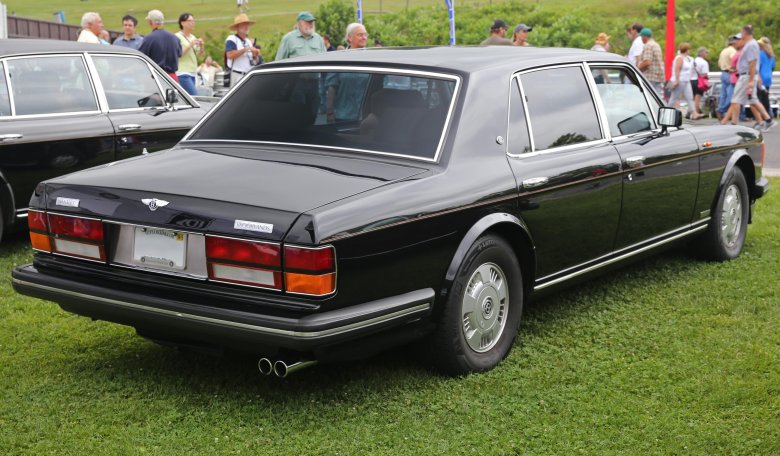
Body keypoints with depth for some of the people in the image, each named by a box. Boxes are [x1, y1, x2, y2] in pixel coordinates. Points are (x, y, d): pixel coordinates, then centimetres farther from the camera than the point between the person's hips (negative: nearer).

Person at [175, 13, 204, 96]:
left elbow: (200, 53, 21)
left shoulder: (193, 37, 16)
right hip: (183, 73, -7)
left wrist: (201, 46, 1)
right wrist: (190, 45, -16)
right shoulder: (178, 37, -6)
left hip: (193, 72, 7)